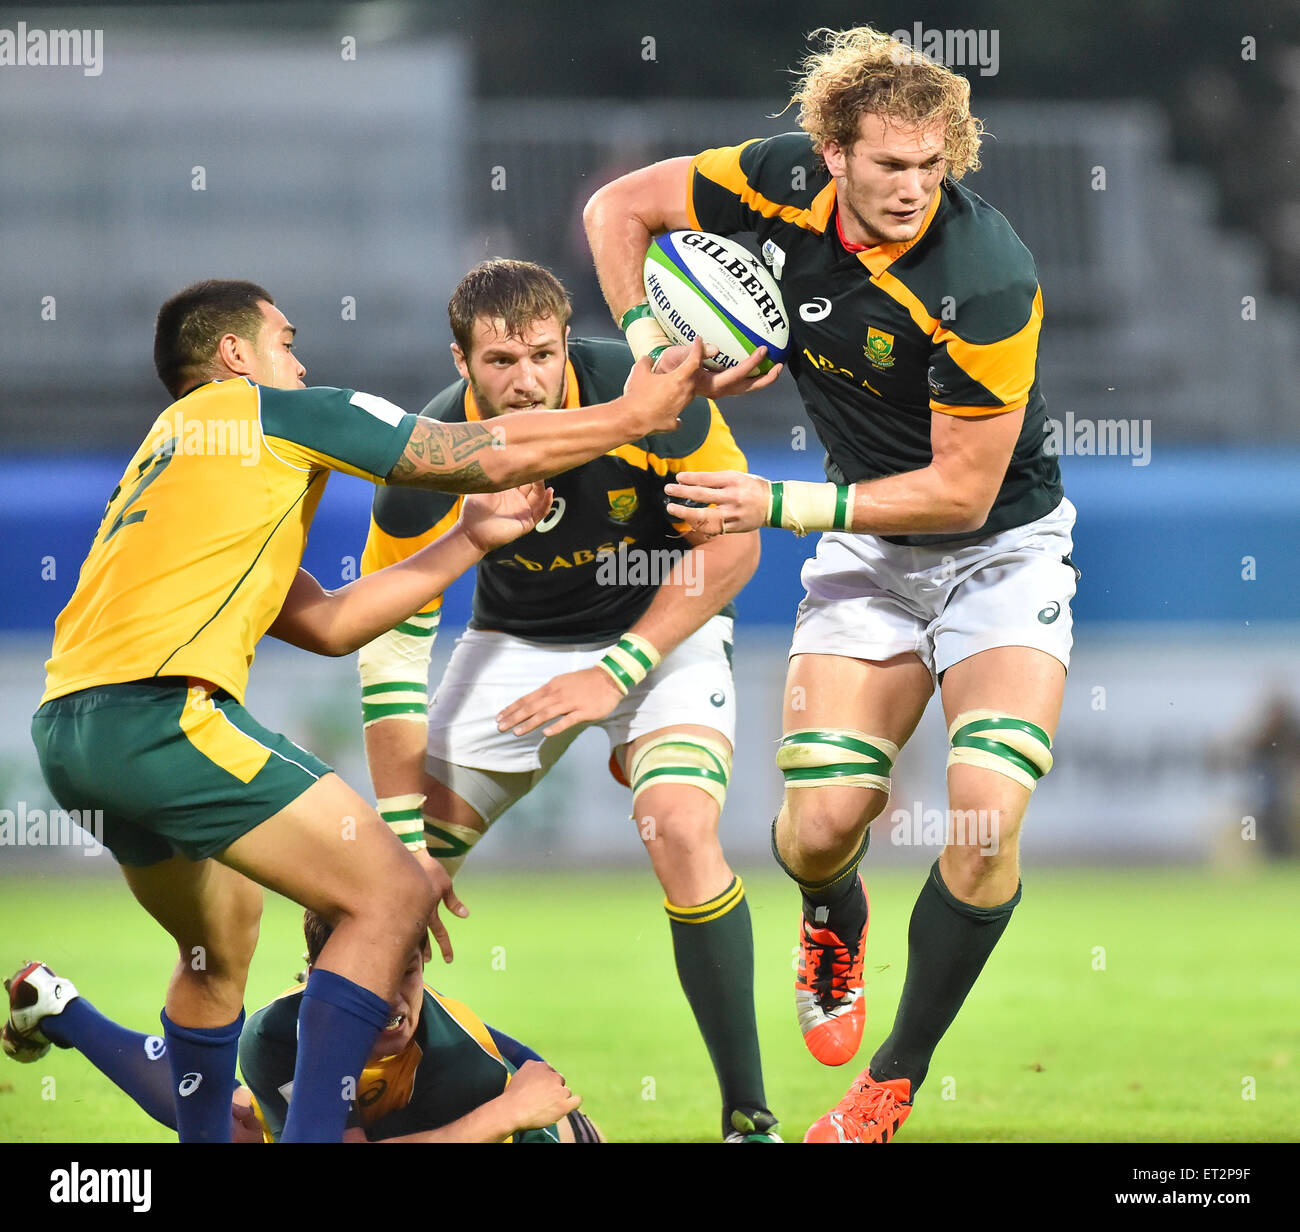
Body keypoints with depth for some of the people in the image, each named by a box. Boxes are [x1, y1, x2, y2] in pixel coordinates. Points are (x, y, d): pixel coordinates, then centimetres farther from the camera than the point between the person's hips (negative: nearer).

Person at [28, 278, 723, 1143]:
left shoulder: (175, 453, 31)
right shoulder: (274, 411, 8)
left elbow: (325, 624, 27)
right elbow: (492, 456, 8)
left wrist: (473, 538, 33)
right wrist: (635, 413, 21)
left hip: (68, 724, 9)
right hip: (158, 708, -9)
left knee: (221, 940, 29)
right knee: (391, 896, -7)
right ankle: (312, 1131, -15)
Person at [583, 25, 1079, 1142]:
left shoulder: (989, 284, -30)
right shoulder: (783, 184, -15)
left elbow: (961, 491, -23)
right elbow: (619, 207, 3)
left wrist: (781, 505, -22)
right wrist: (648, 344, -11)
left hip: (1001, 547, -4)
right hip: (868, 546, 4)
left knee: (985, 824, -21)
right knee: (822, 824, -9)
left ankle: (895, 1082, 0)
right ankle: (835, 935, 31)